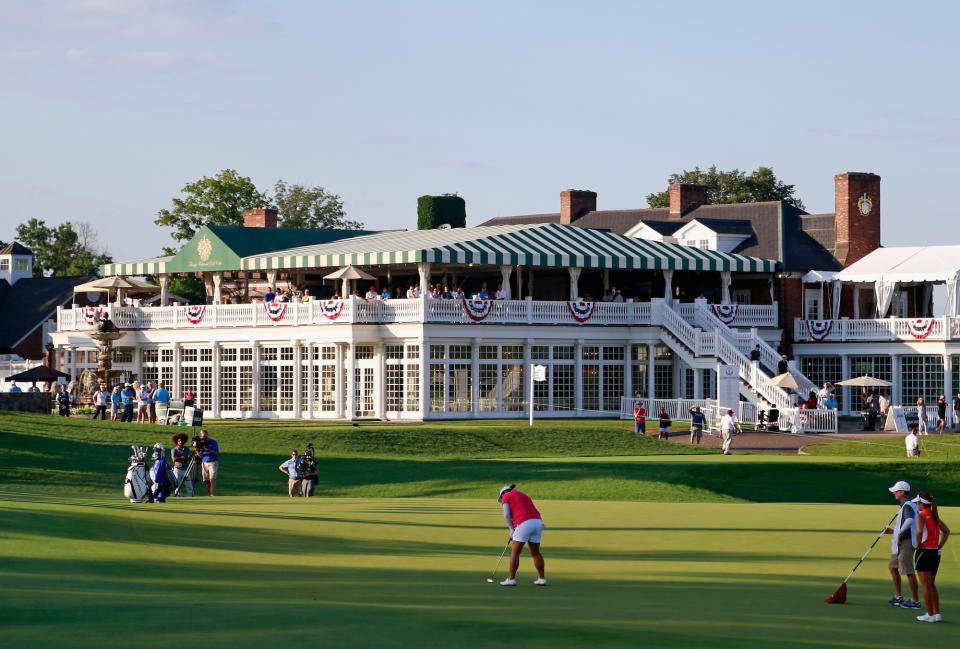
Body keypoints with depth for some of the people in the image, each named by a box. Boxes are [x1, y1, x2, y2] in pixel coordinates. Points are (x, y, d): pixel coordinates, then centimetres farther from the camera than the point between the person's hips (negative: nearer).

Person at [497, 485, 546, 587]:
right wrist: (514, 533, 25)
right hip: (538, 523, 7)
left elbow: (506, 515, -2)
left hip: (525, 524, -7)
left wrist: (512, 529, 10)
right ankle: (542, 579, 20)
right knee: (535, 553, 18)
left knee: (515, 552, 2)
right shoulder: (525, 497, 33)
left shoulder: (506, 496, 11)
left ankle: (511, 579, 1)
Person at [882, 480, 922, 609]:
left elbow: (910, 520, -37)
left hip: (905, 542, -11)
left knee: (908, 572, -8)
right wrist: (893, 531, 26)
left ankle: (915, 601, -4)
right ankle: (898, 597, 28)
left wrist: (900, 533, -27)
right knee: (893, 567, 20)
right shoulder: (906, 505, 18)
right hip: (899, 543, 11)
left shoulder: (908, 506, -15)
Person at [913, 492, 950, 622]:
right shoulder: (935, 516, 11)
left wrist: (918, 544, -14)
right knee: (932, 584, 16)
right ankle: (937, 613, 15)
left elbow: (919, 531, -29)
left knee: (926, 585, 0)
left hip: (924, 552, -7)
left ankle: (930, 614, 1)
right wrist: (940, 546, 13)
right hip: (936, 553, 7)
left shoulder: (921, 516, -12)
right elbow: (946, 531, 17)